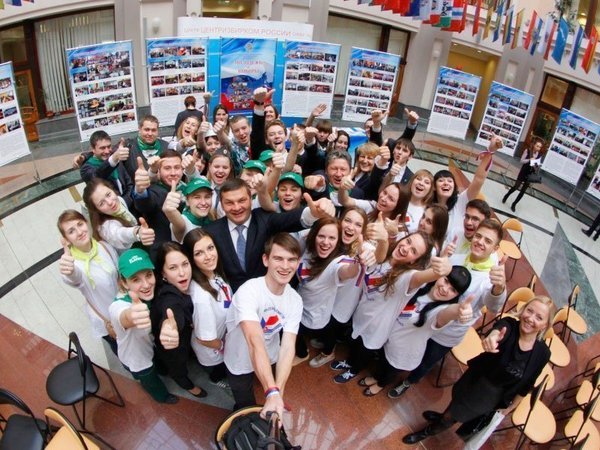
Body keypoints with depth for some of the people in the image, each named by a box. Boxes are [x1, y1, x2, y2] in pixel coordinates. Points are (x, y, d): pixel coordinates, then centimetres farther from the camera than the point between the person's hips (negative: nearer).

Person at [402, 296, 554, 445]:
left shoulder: (542, 353, -23)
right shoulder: (509, 325, -27)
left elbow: (524, 388, -8)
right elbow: (499, 330, -53)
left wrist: (508, 409, 3)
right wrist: (493, 336, -77)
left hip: (494, 395, 0)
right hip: (475, 379, 0)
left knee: (452, 417, 16)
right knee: (457, 402, 30)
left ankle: (428, 431, 48)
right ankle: (444, 417, 65)